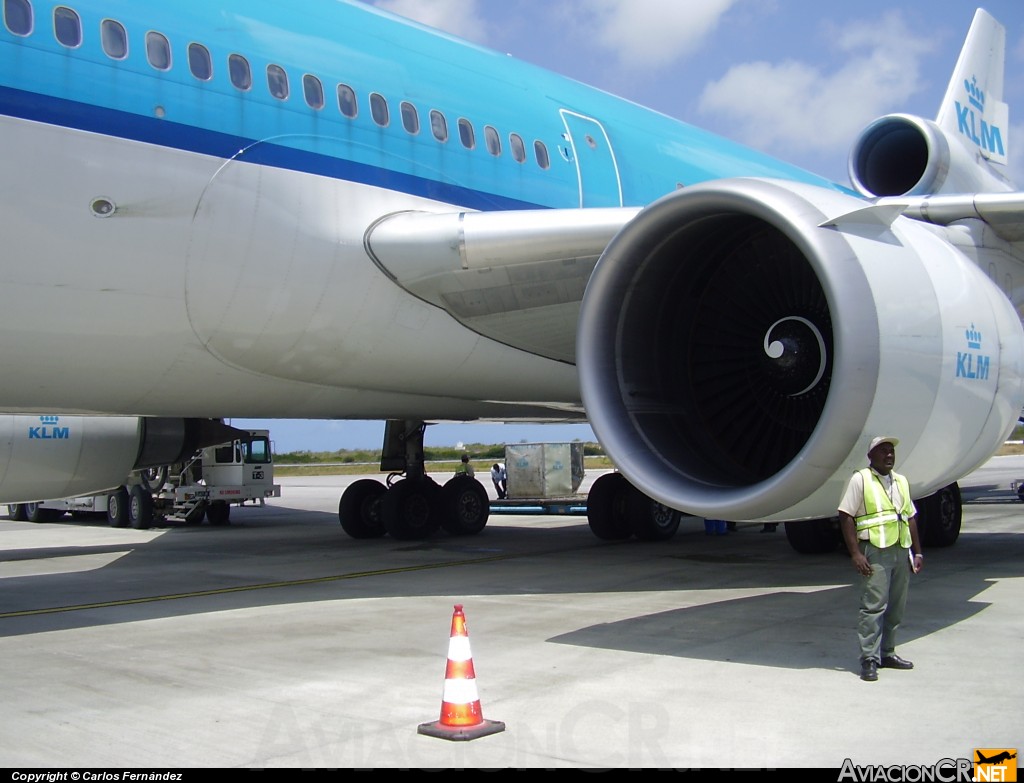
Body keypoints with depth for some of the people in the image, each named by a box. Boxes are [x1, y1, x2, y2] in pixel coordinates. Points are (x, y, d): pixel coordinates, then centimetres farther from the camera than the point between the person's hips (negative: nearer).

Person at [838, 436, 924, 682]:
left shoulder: (901, 481, 17)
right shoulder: (860, 479, -3)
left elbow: (910, 518, 21)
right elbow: (846, 516, -8)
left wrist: (917, 551, 14)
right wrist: (855, 554, -15)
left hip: (902, 551, 6)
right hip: (876, 551, -6)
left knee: (896, 607, 9)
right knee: (874, 605, -9)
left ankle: (887, 653, 20)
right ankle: (869, 660, -7)